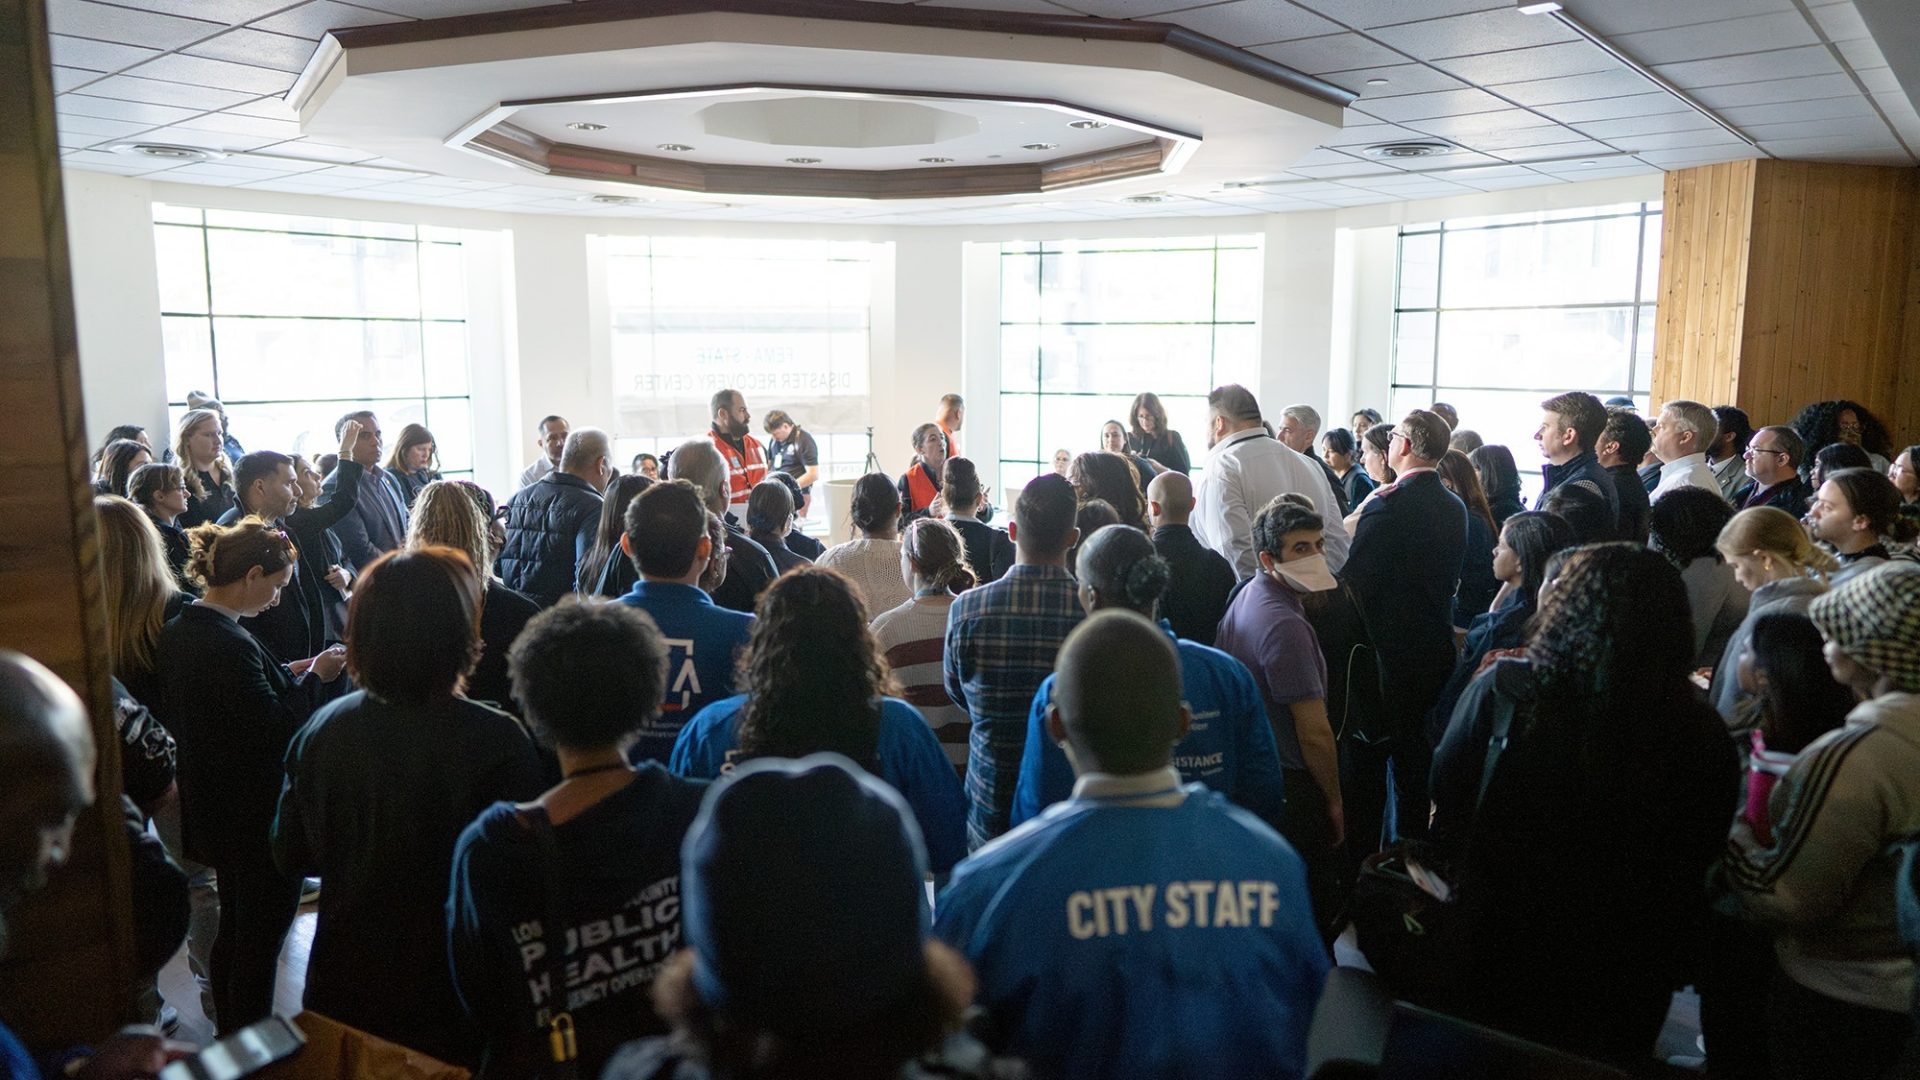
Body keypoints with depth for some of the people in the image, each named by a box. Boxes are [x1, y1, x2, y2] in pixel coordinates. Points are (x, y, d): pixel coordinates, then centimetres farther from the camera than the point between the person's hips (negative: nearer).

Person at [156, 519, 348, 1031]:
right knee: (261, 944, 4)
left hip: (215, 811, 10)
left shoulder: (179, 631, 4)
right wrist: (316, 676, -13)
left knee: (235, 931, 23)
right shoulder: (227, 644, -26)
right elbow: (277, 729, -26)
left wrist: (289, 674, 6)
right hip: (259, 818, -10)